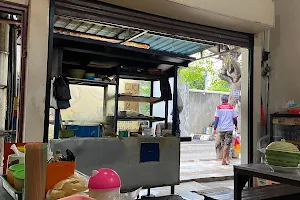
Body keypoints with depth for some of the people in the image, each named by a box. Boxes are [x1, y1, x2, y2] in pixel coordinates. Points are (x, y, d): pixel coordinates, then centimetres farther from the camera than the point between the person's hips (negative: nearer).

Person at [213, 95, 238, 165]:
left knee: (224, 144, 14)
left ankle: (227, 159, 25)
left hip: (221, 128, 1)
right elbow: (235, 118, 5)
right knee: (227, 144, -2)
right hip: (229, 128, -1)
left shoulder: (218, 107, 0)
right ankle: (223, 159, -9)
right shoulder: (231, 107, 2)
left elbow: (216, 118, -6)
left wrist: (215, 129, -5)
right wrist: (236, 126, 23)